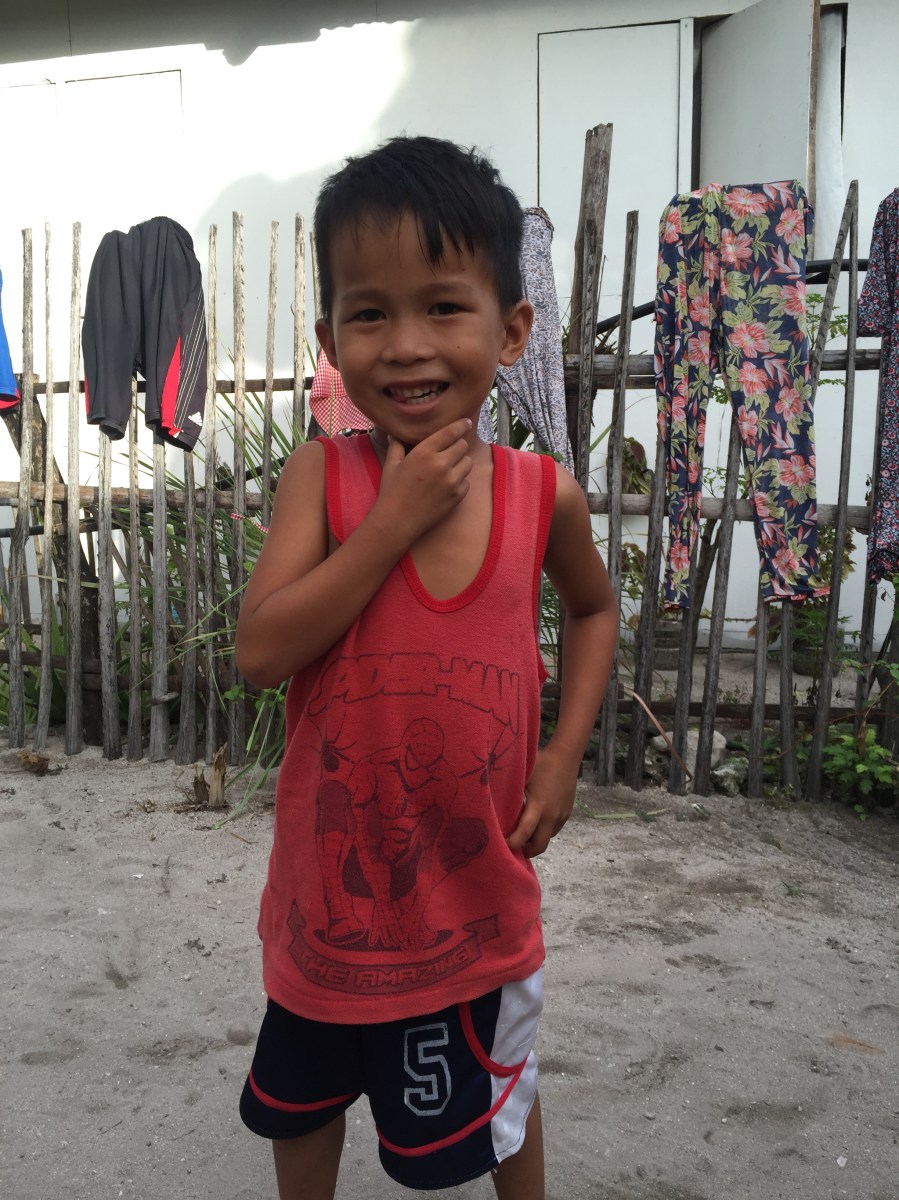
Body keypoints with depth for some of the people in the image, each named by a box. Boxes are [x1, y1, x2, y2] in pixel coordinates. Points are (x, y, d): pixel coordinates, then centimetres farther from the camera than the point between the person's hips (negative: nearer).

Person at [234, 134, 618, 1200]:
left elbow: (593, 606, 8)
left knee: (498, 1107, 26)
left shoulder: (543, 493, -11)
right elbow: (259, 651, -24)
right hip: (331, 886, 0)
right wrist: (397, 518, -28)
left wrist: (563, 755, -2)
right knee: (301, 1100, 27)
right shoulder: (321, 475, -15)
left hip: (478, 892, 0)